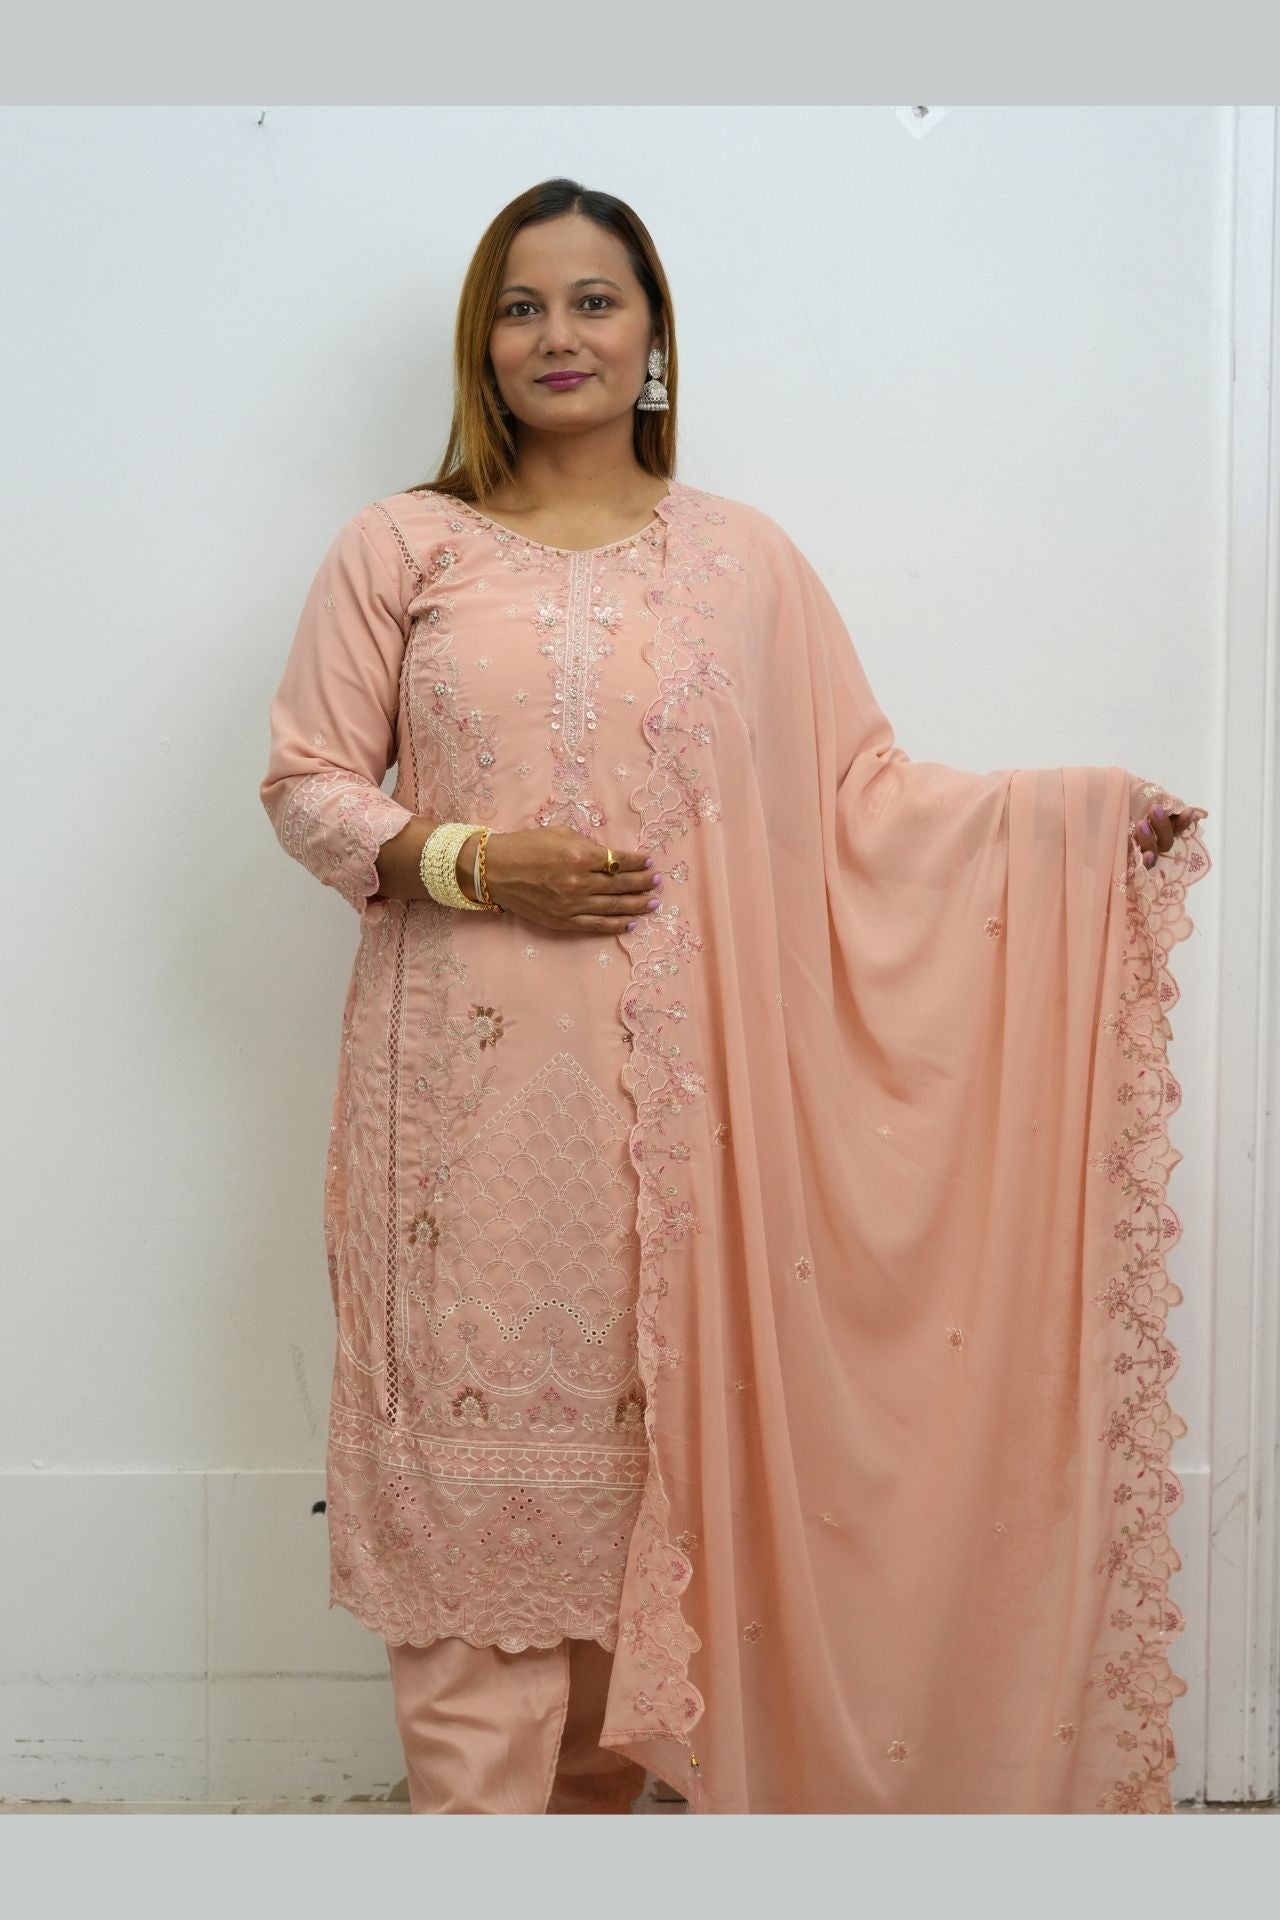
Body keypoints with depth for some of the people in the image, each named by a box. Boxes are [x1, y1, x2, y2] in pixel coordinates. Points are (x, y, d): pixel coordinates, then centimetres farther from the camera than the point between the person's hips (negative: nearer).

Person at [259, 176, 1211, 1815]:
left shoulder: (742, 558, 9)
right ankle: (471, 1799, 11)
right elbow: (306, 779, 6)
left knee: (637, 1442, 5)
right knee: (475, 1450, -1)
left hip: (668, 1093, 1)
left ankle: (603, 1785, 21)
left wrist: (1083, 806, -4)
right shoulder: (402, 547, 6)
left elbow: (861, 793, 7)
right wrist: (468, 861, -11)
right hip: (468, 1091, -1)